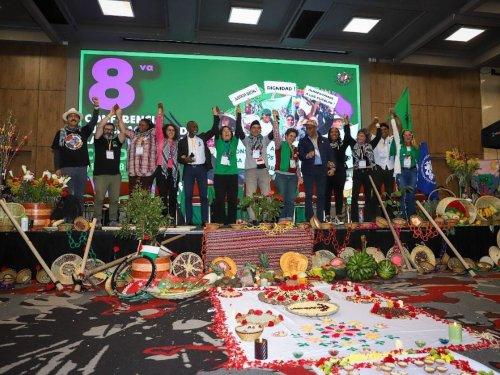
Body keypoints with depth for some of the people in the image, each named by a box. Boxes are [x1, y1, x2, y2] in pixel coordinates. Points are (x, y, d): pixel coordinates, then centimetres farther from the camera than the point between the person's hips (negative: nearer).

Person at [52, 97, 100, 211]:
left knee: (80, 196, 7)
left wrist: (96, 107, -19)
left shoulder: (83, 131, 11)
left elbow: (93, 122, -4)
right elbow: (56, 152, 6)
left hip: (82, 168, 2)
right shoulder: (61, 133, 7)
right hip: (66, 168, -2)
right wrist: (57, 169, -2)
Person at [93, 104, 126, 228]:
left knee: (114, 199, 3)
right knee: (99, 198, -7)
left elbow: (123, 132, -1)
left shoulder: (117, 141, 14)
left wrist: (119, 116, -7)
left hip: (115, 175, 3)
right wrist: (110, 114, -6)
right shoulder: (99, 140, 8)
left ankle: (113, 220, 10)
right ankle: (97, 220, 0)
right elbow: (99, 127, -5)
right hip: (100, 175, -2)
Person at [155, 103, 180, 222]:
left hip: (174, 171, 3)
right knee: (163, 195, -4)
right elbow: (158, 127, -2)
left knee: (173, 196, 4)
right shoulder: (161, 140, 8)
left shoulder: (177, 143, 17)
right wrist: (160, 113, -7)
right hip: (162, 170, -3)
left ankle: (173, 219, 9)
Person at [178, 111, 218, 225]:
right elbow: (179, 158, 7)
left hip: (201, 169, 1)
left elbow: (214, 130, 7)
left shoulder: (202, 137, 11)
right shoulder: (182, 141, 8)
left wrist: (216, 115, 0)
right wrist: (185, 159, -15)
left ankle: (204, 220, 3)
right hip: (189, 169, 0)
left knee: (203, 196, 0)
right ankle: (189, 221, 5)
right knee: (188, 196, 0)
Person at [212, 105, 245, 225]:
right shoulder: (218, 142, 9)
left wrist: (239, 115, -3)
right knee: (219, 199, -2)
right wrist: (216, 116, -10)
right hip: (219, 174, -1)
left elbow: (239, 129, 2)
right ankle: (220, 222, 5)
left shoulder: (234, 142, 11)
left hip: (232, 174, 2)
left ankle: (231, 221, 9)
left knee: (233, 199, 2)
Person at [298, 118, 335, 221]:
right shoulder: (303, 141, 7)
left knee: (321, 195, 4)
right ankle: (309, 219, 0)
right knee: (309, 195, -3)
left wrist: (332, 167, -1)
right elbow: (300, 155, -2)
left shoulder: (324, 141, 12)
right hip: (308, 170, -2)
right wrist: (307, 156, -23)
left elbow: (330, 154, 10)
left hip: (321, 169, 2)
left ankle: (320, 219, 10)